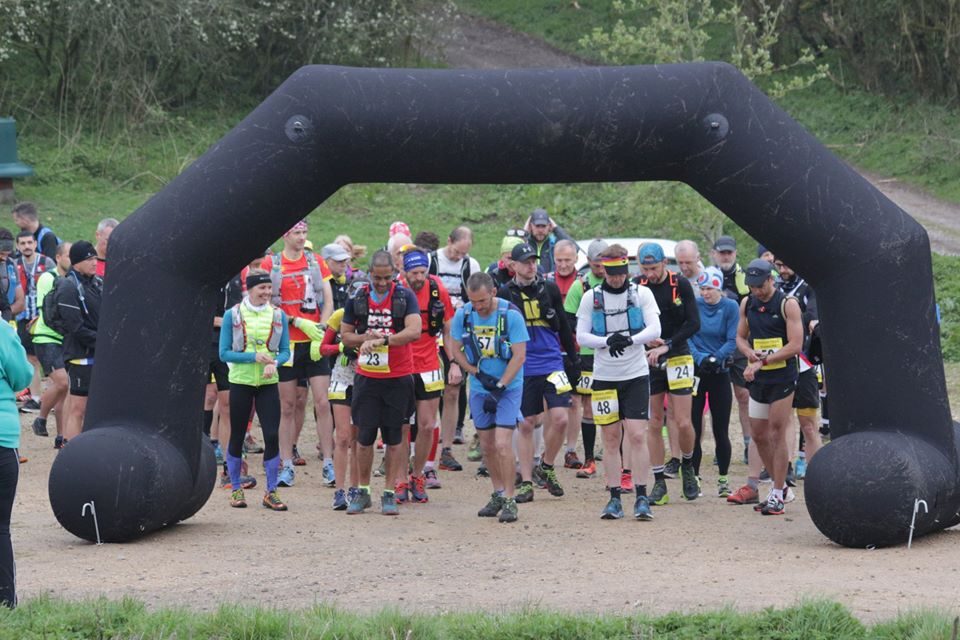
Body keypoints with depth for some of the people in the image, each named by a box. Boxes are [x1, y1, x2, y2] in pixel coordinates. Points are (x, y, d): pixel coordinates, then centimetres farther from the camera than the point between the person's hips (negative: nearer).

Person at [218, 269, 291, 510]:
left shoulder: (278, 315, 4)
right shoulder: (233, 315, -3)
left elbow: (285, 351, 7)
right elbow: (224, 353, -4)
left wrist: (274, 363, -15)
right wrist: (254, 356, -16)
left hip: (268, 383, 2)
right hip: (241, 381, -2)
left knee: (272, 435, -6)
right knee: (237, 436, 6)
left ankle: (271, 491, 3)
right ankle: (236, 489, 19)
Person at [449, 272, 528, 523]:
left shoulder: (511, 315, -16)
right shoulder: (463, 314, -6)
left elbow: (519, 356, -14)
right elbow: (456, 349, 4)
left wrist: (499, 386, -19)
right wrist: (478, 373, -10)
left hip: (509, 387, -4)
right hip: (479, 388, 4)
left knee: (502, 444, -14)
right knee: (487, 445, 10)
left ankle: (509, 500, -6)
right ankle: (498, 494, 26)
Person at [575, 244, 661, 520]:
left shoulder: (642, 293, 0)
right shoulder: (591, 297, 3)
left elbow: (654, 329, -8)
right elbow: (581, 335, 0)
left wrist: (630, 340, -25)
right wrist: (607, 341, -18)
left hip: (636, 375, -1)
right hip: (604, 376, 2)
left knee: (637, 436, -8)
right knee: (611, 439, 5)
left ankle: (642, 498, -4)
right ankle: (614, 499, 10)